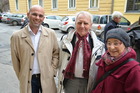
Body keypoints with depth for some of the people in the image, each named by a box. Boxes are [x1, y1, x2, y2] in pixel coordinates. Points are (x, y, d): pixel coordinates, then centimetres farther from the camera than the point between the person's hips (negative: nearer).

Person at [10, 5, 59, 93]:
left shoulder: (51, 33, -4)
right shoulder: (17, 36, -8)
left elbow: (56, 53, 4)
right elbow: (15, 59, -1)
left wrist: (52, 71, -2)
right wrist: (21, 77, 3)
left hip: (47, 78, 1)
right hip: (28, 80, -1)